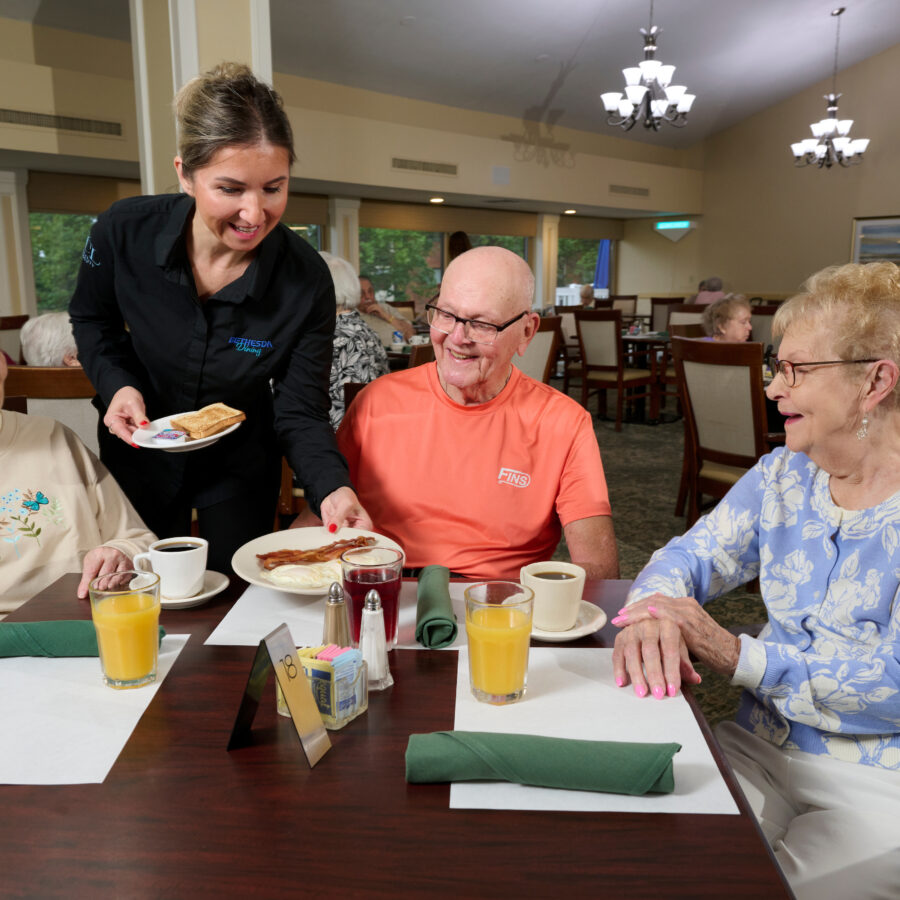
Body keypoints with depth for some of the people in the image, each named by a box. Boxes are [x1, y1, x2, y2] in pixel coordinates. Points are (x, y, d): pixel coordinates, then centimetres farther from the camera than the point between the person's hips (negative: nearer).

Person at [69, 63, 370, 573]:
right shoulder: (124, 231, -22)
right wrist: (116, 384, -20)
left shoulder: (306, 280, -26)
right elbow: (93, 321, -1)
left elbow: (300, 414, -21)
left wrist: (332, 488, -39)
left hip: (240, 465, -1)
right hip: (140, 453, 2)